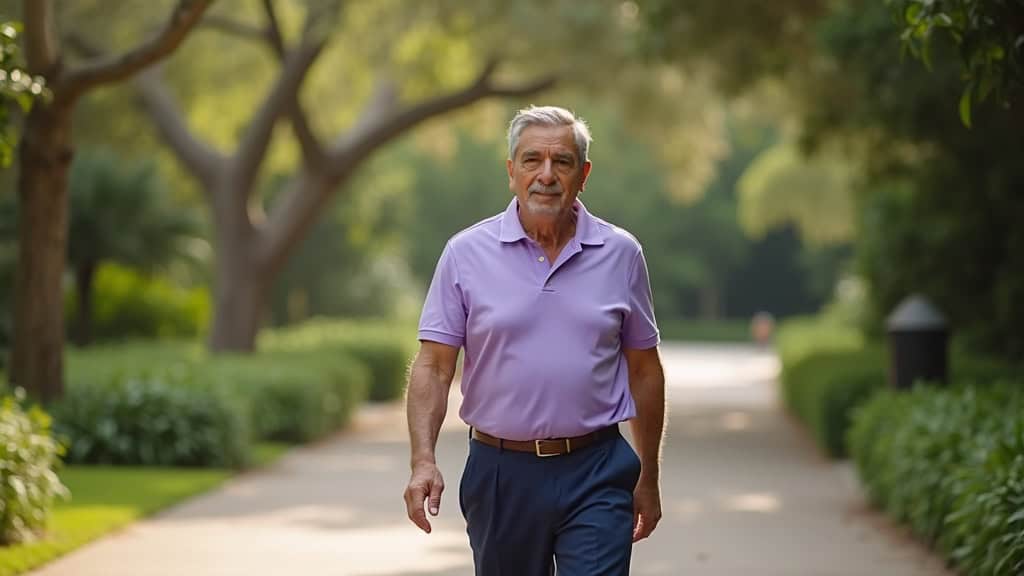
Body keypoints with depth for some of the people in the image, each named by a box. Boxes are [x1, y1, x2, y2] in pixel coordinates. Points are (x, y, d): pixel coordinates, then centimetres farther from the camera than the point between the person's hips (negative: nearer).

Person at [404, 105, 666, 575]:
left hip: (596, 474, 0)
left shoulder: (621, 253, 3)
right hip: (501, 473, 1)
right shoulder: (466, 253, -1)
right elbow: (433, 365, -2)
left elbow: (644, 370, 10)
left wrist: (648, 478, 11)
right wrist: (423, 461, -16)